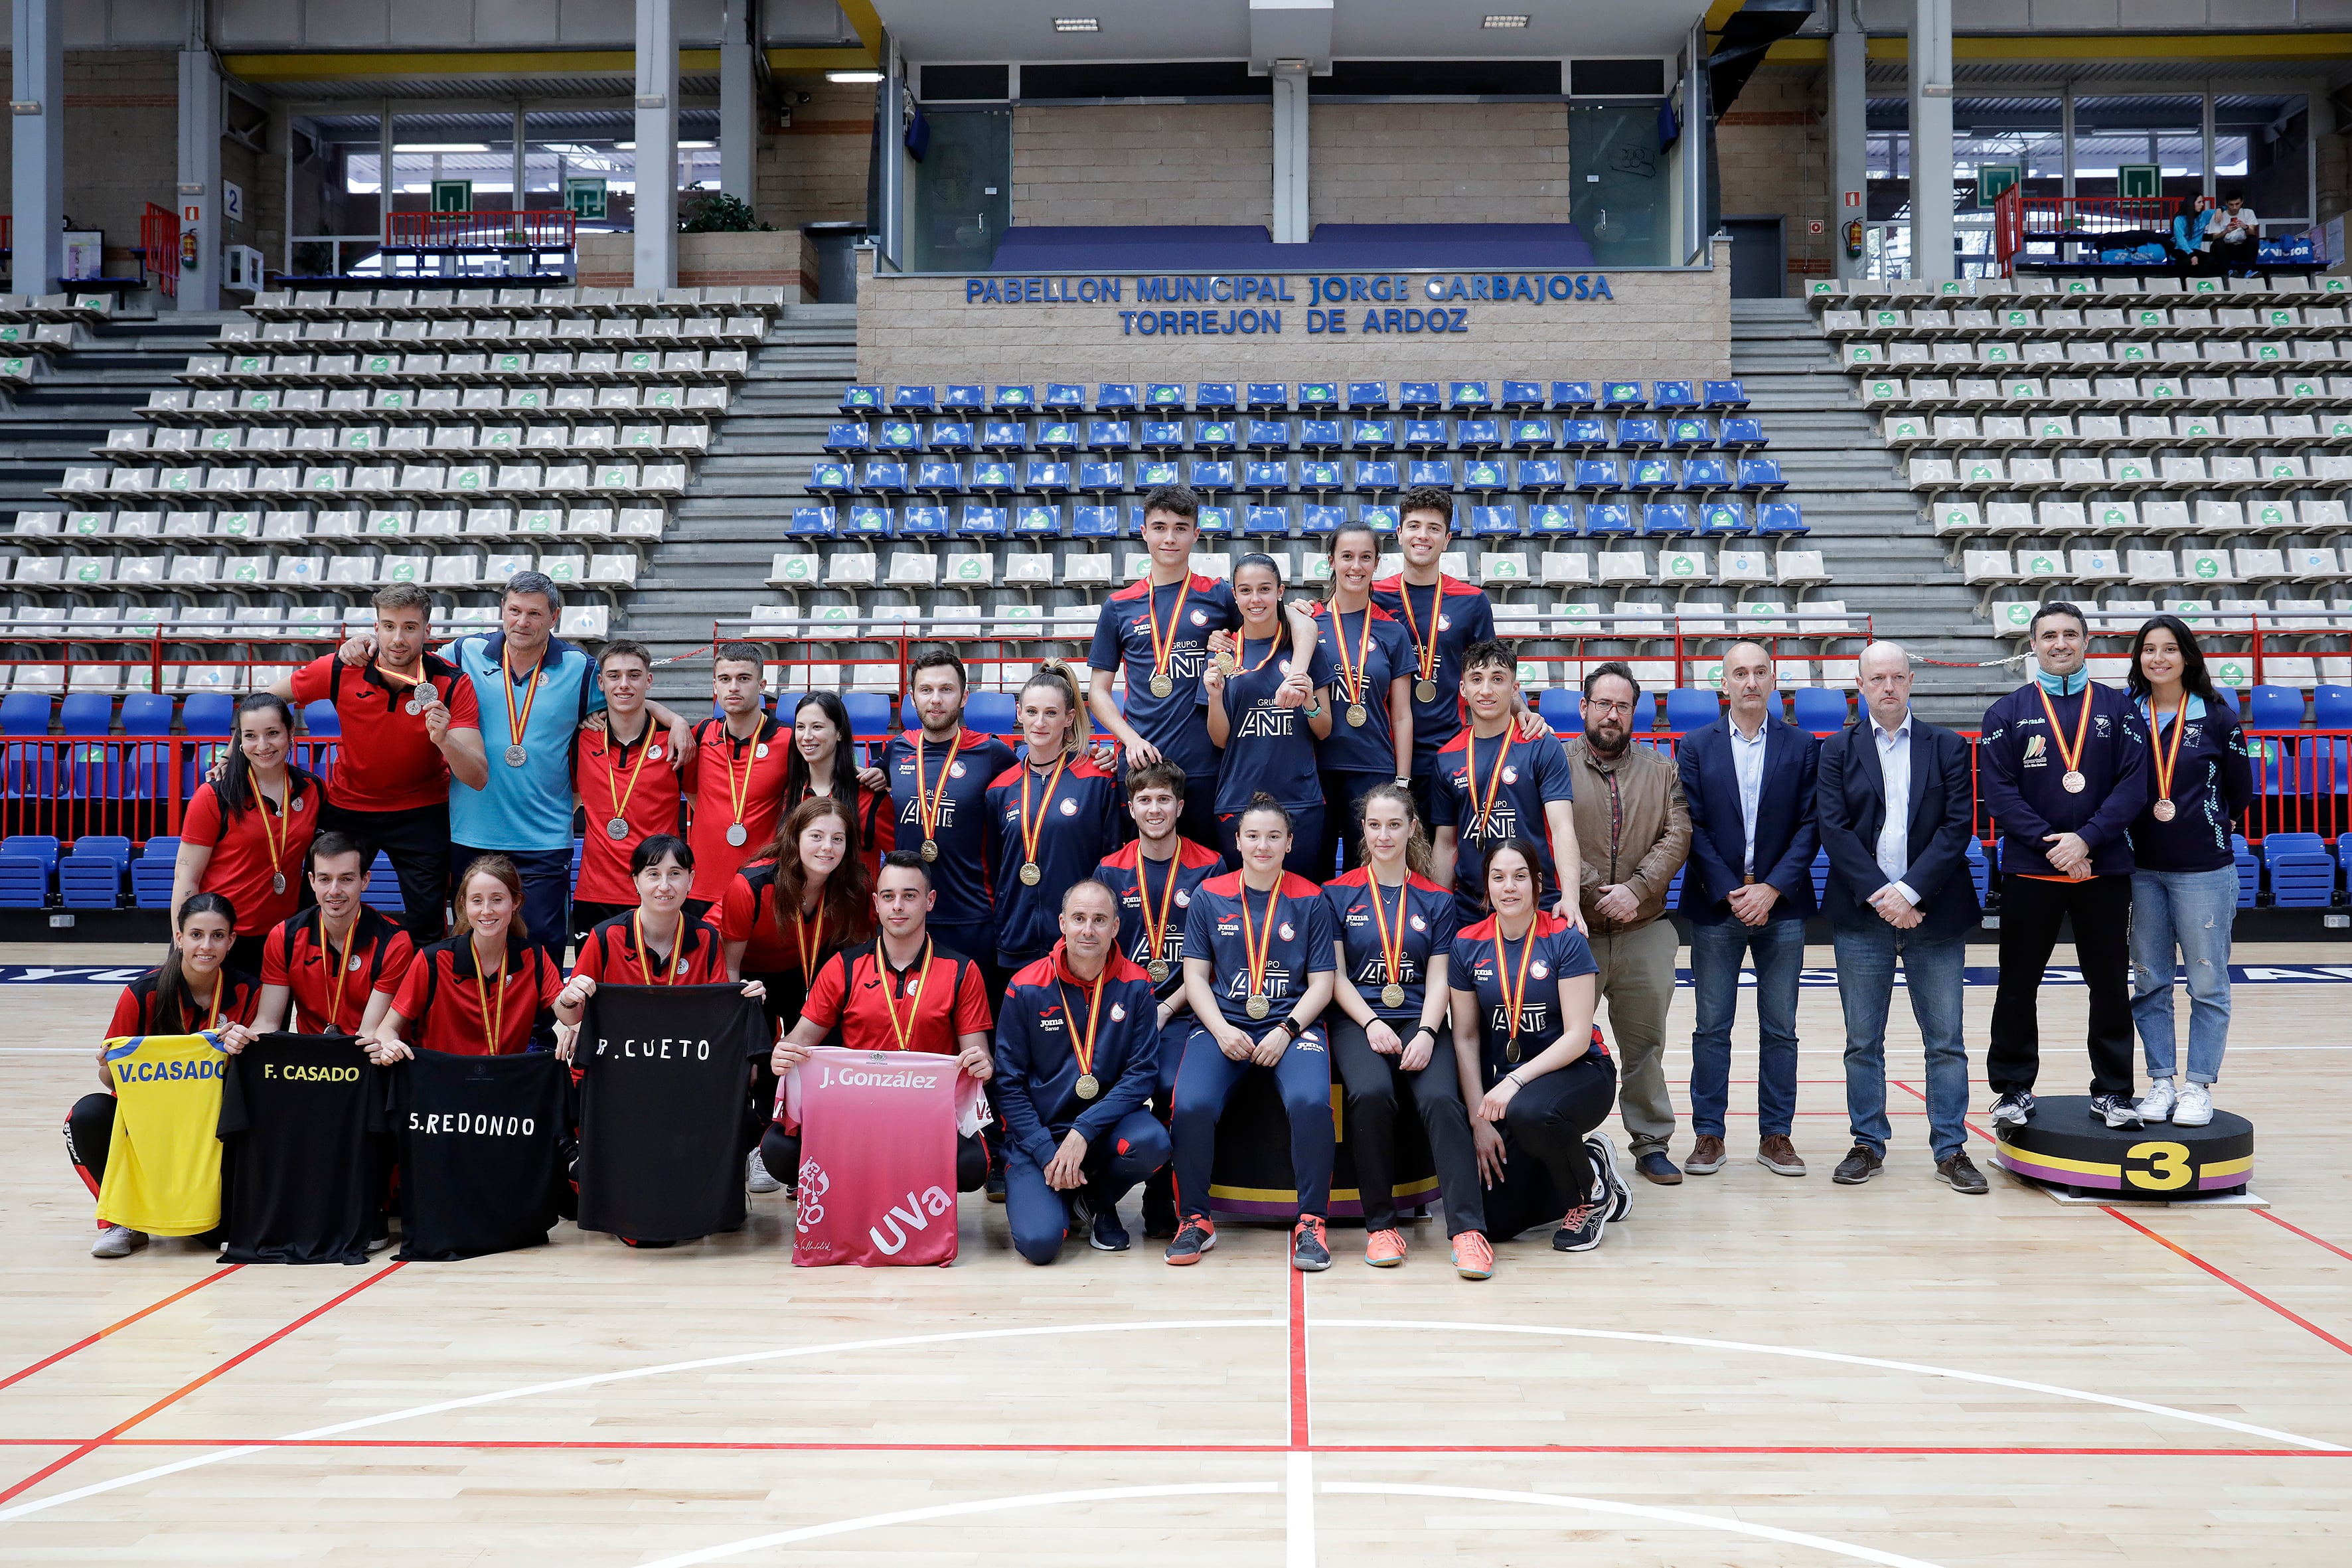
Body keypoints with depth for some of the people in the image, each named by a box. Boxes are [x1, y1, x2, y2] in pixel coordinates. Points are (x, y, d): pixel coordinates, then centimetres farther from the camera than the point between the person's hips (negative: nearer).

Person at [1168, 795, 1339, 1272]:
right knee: (1192, 1106, -27)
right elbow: (1195, 974, 8)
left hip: (1292, 1024, -1)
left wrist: (1286, 1030, -10)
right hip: (1221, 1025, 1)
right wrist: (1221, 1030, -8)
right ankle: (1194, 1219, -4)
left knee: (1310, 1102, -31)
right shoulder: (1209, 896, 9)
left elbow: (1321, 982, 5)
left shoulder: (1310, 900, 7)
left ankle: (1312, 1222, -12)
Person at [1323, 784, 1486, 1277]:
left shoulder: (1436, 900, 14)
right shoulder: (1338, 894, 10)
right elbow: (1336, 976, 4)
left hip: (1419, 1021, 1)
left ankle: (1468, 1230, -31)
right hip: (1357, 1020, -1)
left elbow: (1437, 979, 7)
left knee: (1441, 1098, -29)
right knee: (1371, 1092, -33)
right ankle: (1380, 1225, -20)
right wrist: (1372, 1024, -12)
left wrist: (1426, 1033, -12)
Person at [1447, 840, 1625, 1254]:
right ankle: (1586, 1160, 21)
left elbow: (1578, 1035, -15)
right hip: (1501, 1079, 4)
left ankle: (1589, 1195, -8)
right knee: (1496, 1222, -7)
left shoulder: (1564, 939, -12)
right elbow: (1466, 1037, 1)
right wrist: (1479, 1120, -5)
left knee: (1529, 1112, -40)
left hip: (1577, 1071, -4)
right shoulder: (1468, 946, -2)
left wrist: (1516, 1080, -26)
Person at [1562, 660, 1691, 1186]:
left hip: (1645, 934, 2)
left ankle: (1652, 1144, 21)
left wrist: (1635, 890, -13)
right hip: (1570, 932, -2)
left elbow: (1677, 836, 0)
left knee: (1645, 1045, 10)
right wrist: (1596, 894, -14)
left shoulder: (1659, 769, 10)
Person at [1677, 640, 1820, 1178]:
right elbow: (1692, 827, -1)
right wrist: (1730, 893, -10)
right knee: (1712, 1027, 3)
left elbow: (1810, 825, 0)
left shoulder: (1802, 746, 4)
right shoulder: (1695, 746, 3)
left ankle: (1776, 1135, 13)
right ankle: (1708, 1134, 10)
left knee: (1780, 1029, 5)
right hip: (1715, 906, 0)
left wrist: (1772, 889, -10)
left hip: (1780, 905, 1)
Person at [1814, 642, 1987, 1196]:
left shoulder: (1948, 749, 6)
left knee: (1946, 1041, 3)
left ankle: (1951, 1149, 10)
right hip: (1861, 918, 0)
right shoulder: (1837, 751, 6)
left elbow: (1959, 825, -3)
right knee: (1863, 1042, 6)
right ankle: (1868, 1144, 15)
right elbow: (1833, 828, -3)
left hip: (1933, 916, 0)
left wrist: (1910, 891, -13)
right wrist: (1879, 893, -13)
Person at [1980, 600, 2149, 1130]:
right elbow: (1997, 789, -5)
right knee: (2018, 986, 5)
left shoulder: (2118, 709, 5)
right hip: (2029, 871, -1)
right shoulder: (2008, 712, 3)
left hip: (2105, 871, 1)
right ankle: (2014, 1089, 15)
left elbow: (2134, 783, -3)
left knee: (2111, 985, 6)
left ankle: (2113, 1090, 18)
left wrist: (2086, 839, -15)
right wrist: (2048, 841, -15)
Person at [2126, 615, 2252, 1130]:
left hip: (2203, 870, -2)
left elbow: (2239, 792, 4)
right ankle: (2161, 1082, 18)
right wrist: (2146, 817, -4)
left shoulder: (2218, 717, -2)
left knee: (2208, 983, 2)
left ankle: (2199, 1086, 11)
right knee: (2149, 982, 8)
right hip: (2142, 869, 3)